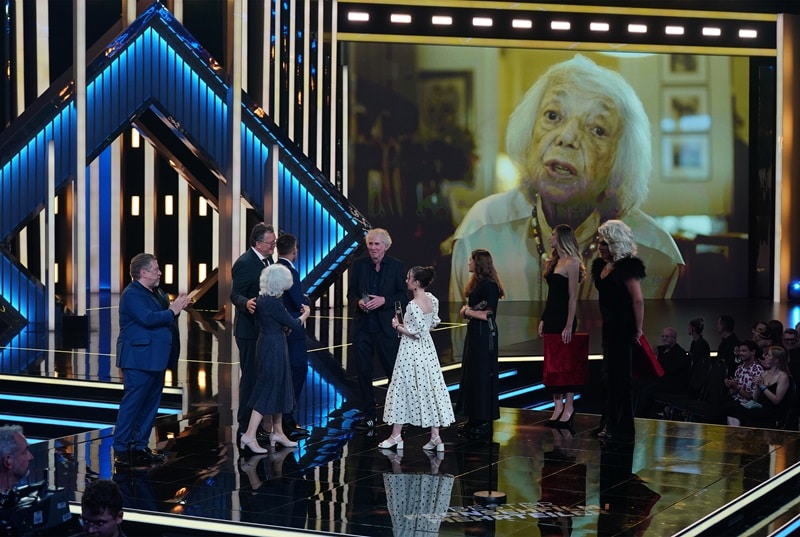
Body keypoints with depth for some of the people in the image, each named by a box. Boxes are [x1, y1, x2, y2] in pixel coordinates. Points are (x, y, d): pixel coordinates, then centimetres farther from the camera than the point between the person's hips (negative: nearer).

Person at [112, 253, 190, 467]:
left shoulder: (156, 293, 17)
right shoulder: (132, 295, -14)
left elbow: (162, 318, 16)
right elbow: (148, 318, -25)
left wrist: (176, 307, -2)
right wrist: (172, 311, -15)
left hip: (156, 359, 10)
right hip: (138, 360, -10)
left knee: (150, 404, 12)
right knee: (132, 403, -6)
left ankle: (140, 447, 20)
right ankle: (121, 450, -1)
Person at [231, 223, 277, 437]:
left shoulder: (267, 260, 10)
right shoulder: (244, 263, -17)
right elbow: (235, 294, -20)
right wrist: (246, 303, -41)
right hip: (250, 330, -9)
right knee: (250, 377, -3)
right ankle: (246, 426, 5)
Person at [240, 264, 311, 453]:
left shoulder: (263, 299, 5)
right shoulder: (273, 303, -22)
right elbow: (294, 324, -13)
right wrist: (306, 314, 4)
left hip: (267, 345, 9)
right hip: (274, 349, -9)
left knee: (277, 390, 17)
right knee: (269, 390, -5)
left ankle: (277, 432, 26)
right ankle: (249, 436, -6)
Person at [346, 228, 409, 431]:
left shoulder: (397, 266, 1)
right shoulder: (359, 264, 6)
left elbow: (403, 297, 0)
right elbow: (351, 293, 9)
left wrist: (384, 300, -16)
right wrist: (359, 302, -12)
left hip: (386, 327, -2)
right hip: (362, 326, 2)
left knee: (394, 371, 1)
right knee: (363, 372, 5)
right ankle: (368, 415, 14)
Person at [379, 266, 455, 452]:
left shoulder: (413, 305, -22)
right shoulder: (432, 300, 2)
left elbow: (416, 332, -22)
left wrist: (398, 326, -8)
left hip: (411, 351, -8)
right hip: (427, 348, 8)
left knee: (402, 389, 5)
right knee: (430, 388, 8)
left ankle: (396, 435, 13)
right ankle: (435, 437, 8)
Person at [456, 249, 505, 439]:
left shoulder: (489, 286, -16)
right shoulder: (477, 284, 13)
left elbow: (488, 314, -20)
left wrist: (468, 311, -8)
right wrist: (466, 310, 1)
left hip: (484, 334, -10)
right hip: (474, 332, 10)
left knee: (482, 375, -5)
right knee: (471, 374, 12)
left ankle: (484, 422, 1)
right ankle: (474, 419, 19)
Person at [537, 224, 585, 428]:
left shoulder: (571, 263, -11)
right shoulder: (554, 262, 14)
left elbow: (572, 297, -15)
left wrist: (569, 326, -19)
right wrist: (543, 319, 13)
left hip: (564, 318, -9)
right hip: (550, 317, 9)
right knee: (551, 362, 8)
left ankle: (568, 408, 3)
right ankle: (558, 406, 13)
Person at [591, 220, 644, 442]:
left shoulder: (627, 267, -15)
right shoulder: (601, 266, 12)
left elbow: (638, 300, -17)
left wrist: (638, 330, -17)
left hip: (623, 329, -9)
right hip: (609, 327, 9)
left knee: (619, 376, -4)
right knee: (609, 375, 14)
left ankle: (619, 428, 3)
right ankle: (609, 424, 22)